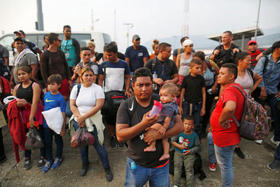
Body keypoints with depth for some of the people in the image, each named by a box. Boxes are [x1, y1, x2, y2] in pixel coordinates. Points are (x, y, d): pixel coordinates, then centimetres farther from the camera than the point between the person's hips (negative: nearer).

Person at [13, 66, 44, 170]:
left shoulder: (35, 86, -10)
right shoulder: (16, 88, 7)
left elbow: (35, 102, -17)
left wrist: (31, 118, -21)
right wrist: (19, 103, -13)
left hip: (36, 114, -4)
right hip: (23, 115, 5)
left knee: (40, 134, 4)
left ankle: (42, 157, 22)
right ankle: (27, 158, 27)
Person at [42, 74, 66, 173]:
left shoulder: (60, 98, -19)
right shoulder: (46, 95, -3)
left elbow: (63, 114, -16)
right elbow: (43, 107, 11)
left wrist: (63, 128, -14)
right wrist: (42, 120, 9)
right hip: (46, 124, 5)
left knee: (58, 141, 17)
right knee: (47, 142, 18)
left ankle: (58, 158, 38)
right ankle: (49, 160, 37)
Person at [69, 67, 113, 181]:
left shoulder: (97, 88, -8)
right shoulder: (76, 88, 3)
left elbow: (98, 106, -16)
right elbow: (72, 105, 0)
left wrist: (84, 117, -17)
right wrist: (79, 117, -13)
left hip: (94, 123, -3)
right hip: (79, 123, 4)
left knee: (99, 146, 1)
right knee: (82, 144, 19)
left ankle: (107, 168, 21)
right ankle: (85, 164, 44)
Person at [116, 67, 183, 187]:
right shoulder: (126, 106, -10)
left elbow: (179, 126, -6)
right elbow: (120, 136, -17)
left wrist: (160, 134, -24)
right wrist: (143, 124, -31)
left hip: (161, 164, 2)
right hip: (136, 164, -1)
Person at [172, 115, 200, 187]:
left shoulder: (194, 135, -5)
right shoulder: (179, 132, -2)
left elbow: (197, 147, -1)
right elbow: (173, 141, 5)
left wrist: (190, 151, -15)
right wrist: (179, 146, -11)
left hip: (189, 154, -1)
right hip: (178, 152, 1)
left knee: (189, 167, -9)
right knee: (177, 166, -5)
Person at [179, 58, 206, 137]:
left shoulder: (201, 79, 0)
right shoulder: (186, 78, -4)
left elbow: (203, 93, 4)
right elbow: (182, 93, 2)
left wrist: (203, 107, 2)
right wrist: (180, 106, 2)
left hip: (198, 105, 1)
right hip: (187, 104, 0)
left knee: (197, 124, 7)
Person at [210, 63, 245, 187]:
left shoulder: (229, 90, -26)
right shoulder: (235, 87, 5)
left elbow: (230, 108, -47)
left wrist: (221, 121, -32)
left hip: (224, 136, -10)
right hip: (226, 135, 10)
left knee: (225, 166, 8)